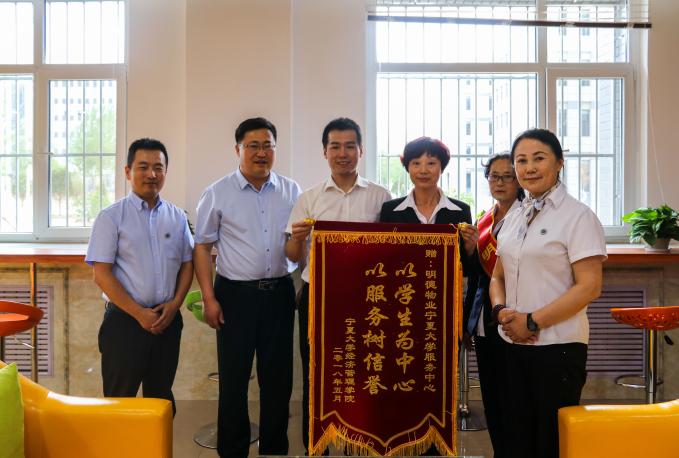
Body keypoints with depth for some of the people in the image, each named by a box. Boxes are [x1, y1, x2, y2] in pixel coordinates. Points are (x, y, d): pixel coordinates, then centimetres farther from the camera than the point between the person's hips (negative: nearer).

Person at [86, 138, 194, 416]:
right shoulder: (111, 217, -4)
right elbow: (101, 274, -9)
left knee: (161, 398, 14)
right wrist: (139, 314, -13)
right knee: (120, 399, 5)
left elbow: (187, 264, 10)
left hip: (168, 320, 4)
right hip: (125, 320, -3)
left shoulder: (177, 217, 7)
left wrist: (175, 304, -5)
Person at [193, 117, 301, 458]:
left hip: (280, 292, 3)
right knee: (233, 378, 6)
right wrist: (209, 298, -6)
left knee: (278, 377, 11)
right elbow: (202, 246, 0)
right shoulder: (218, 193, 0)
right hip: (236, 294, -2)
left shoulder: (291, 191, 7)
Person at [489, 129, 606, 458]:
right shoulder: (514, 218, 11)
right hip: (514, 345, 6)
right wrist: (501, 311, -5)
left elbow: (589, 287, -14)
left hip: (557, 346, -6)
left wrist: (532, 321, -15)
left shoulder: (577, 216, -7)